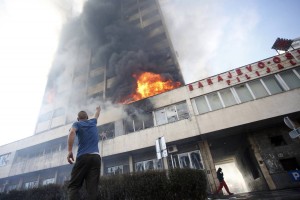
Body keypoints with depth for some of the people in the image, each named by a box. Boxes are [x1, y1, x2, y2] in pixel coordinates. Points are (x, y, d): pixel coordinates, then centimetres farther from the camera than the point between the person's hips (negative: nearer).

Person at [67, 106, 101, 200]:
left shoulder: (77, 124, 12)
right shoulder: (92, 122, 23)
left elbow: (72, 132, -12)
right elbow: (97, 115, 47)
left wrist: (69, 151, -13)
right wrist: (98, 109, 68)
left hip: (83, 157, -3)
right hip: (96, 157, 3)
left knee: (73, 186, 1)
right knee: (93, 189, -1)